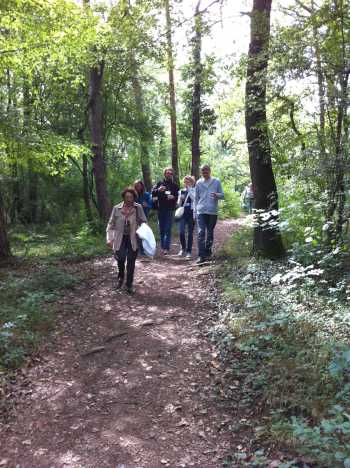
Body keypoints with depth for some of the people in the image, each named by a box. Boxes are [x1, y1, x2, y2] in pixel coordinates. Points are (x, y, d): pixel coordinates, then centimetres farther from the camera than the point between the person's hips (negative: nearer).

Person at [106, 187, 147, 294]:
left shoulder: (138, 208, -3)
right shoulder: (116, 208, -1)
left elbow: (144, 222, 5)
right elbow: (111, 224, 3)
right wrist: (109, 238, -7)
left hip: (133, 239, 0)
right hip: (120, 238, 0)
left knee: (131, 261, 2)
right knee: (121, 258, -17)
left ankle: (129, 285, 20)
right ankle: (120, 277, 17)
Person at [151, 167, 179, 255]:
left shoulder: (175, 185, 6)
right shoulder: (159, 183, 7)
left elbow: (179, 197, 4)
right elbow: (153, 193, -4)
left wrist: (173, 197, -17)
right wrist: (158, 190, -23)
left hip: (170, 210, -2)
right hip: (160, 209, 2)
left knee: (168, 229, -6)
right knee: (161, 229, 9)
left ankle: (166, 248, -6)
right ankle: (162, 246, 19)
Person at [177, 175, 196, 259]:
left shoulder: (194, 191, 2)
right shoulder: (181, 191, 12)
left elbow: (195, 199, -17)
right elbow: (179, 204, 14)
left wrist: (189, 189, -13)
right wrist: (180, 199, -7)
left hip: (191, 213, -3)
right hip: (183, 213, 3)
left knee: (190, 233, 2)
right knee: (181, 232, -8)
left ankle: (189, 251, 12)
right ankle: (183, 248, 15)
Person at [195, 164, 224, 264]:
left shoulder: (216, 182, 5)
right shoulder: (199, 183, 9)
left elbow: (222, 195, 6)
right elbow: (196, 198, 15)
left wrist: (217, 195, -16)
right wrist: (195, 211, 10)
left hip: (213, 211, 0)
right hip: (201, 211, 0)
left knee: (210, 233, 8)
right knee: (201, 232, -11)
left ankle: (207, 252, 23)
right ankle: (201, 255, -14)